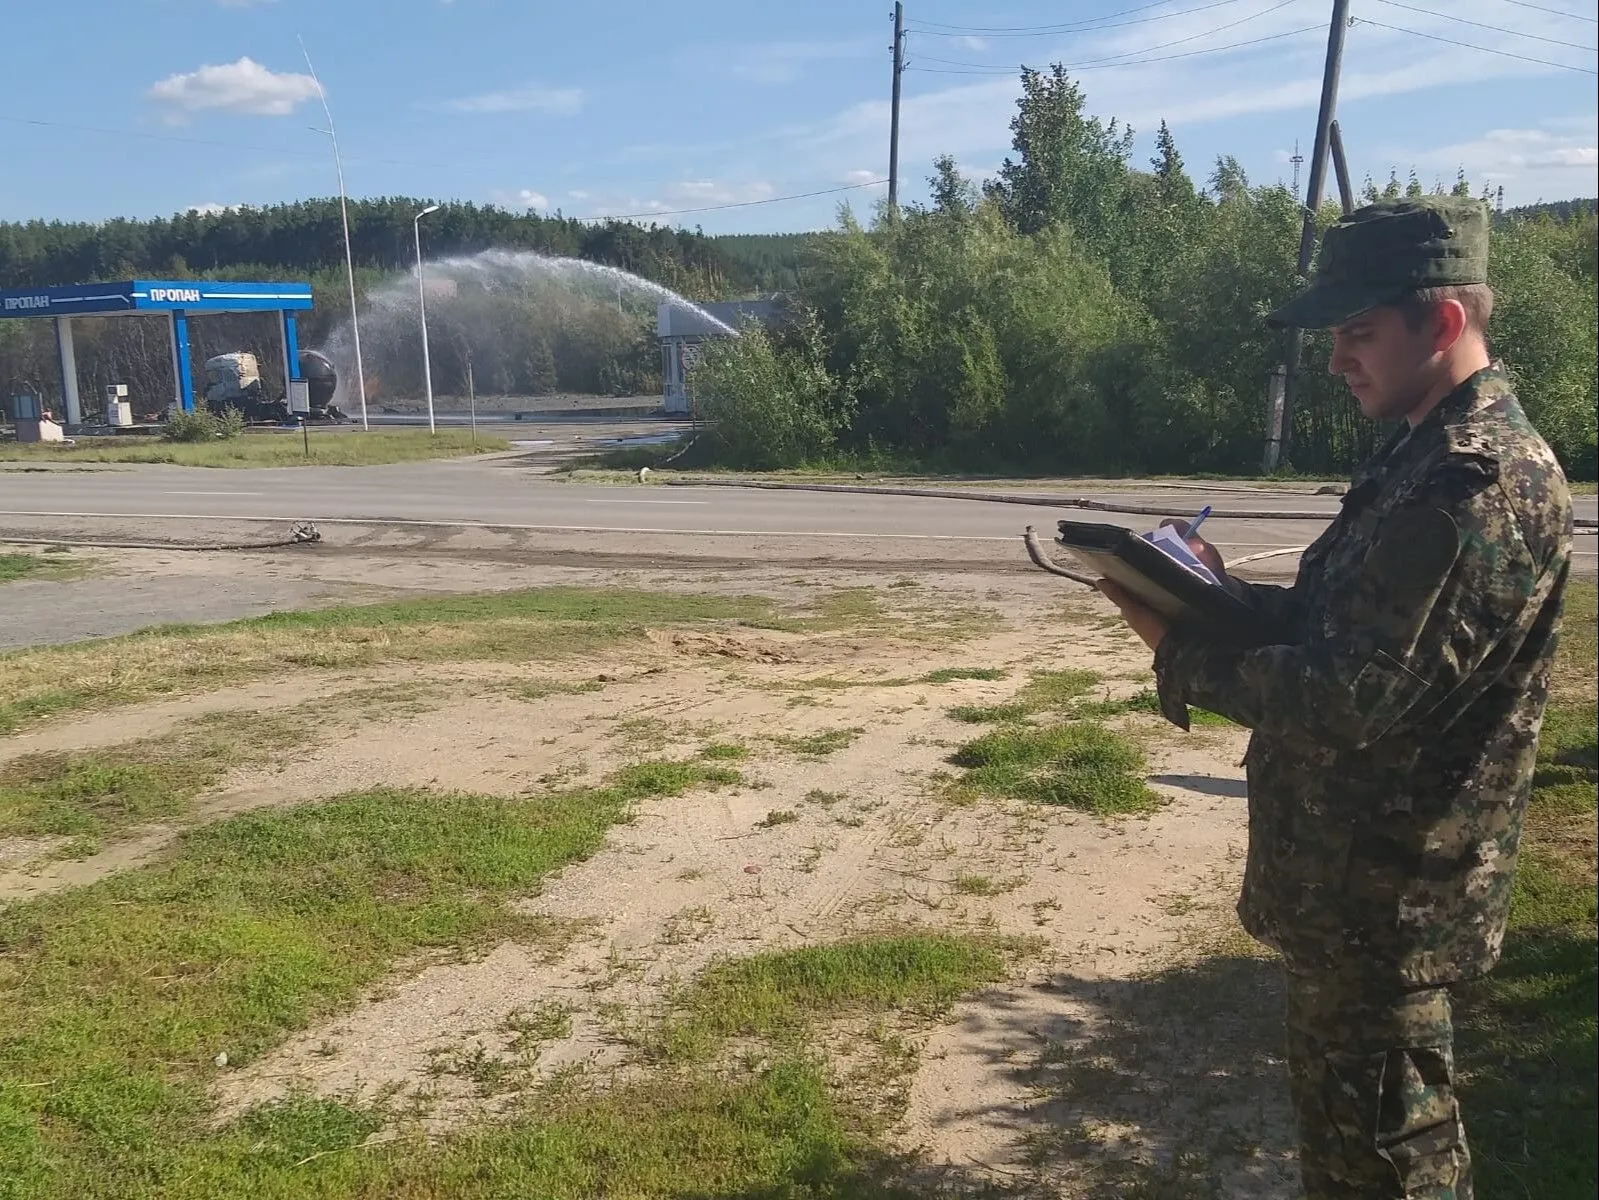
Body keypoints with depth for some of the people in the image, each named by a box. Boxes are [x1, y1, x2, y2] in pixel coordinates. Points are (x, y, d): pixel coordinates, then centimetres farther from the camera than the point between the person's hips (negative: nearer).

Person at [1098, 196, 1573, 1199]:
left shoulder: (1479, 481, -24)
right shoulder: (1437, 452, 9)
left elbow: (1353, 701, -27)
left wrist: (1183, 654, -17)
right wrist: (1236, 596, 2)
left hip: (1383, 888, -10)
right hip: (1368, 869, 10)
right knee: (1351, 1111, 25)